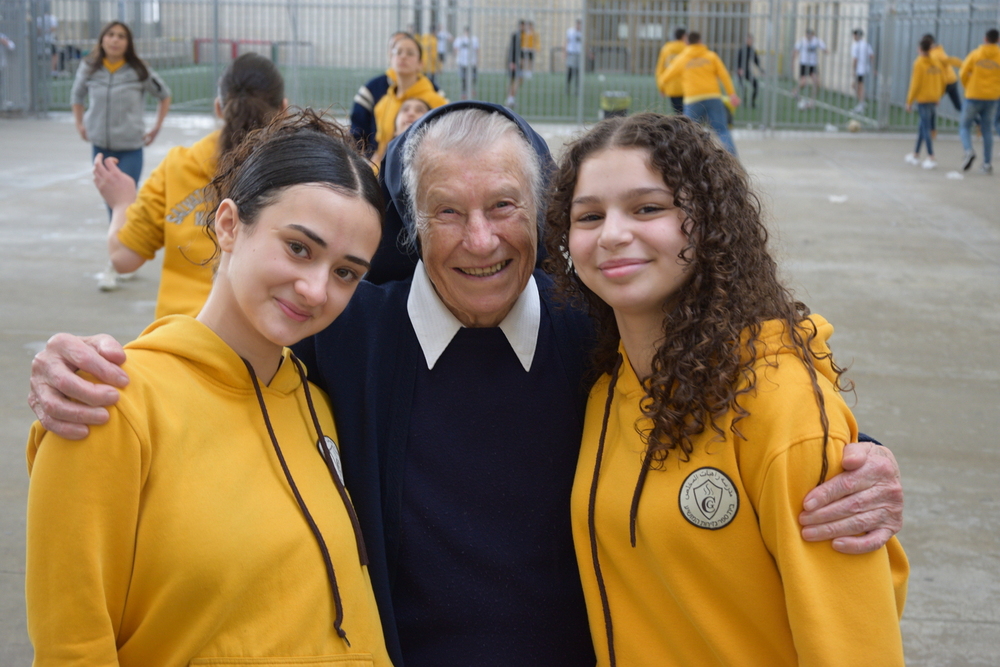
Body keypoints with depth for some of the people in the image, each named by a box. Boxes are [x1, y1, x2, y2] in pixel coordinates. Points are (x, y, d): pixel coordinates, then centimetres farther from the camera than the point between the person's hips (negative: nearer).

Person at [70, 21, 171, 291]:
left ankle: (113, 268, -7)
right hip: (100, 147, 3)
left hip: (130, 149, -3)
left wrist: (156, 128, 5)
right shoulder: (89, 70, 0)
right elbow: (77, 96, 20)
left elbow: (164, 95, 8)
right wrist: (80, 125, 11)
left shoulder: (139, 72, -7)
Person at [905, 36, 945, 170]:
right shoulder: (936, 63, 9)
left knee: (926, 128, -6)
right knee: (922, 127, 17)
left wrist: (909, 101, -7)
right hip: (934, 100, 7)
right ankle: (916, 155, 27)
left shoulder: (919, 63, -11)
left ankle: (931, 157, -12)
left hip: (923, 99, -7)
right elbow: (942, 82, 13)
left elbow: (916, 84, -13)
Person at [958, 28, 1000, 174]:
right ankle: (987, 164, 9)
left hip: (974, 96, -2)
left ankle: (969, 151, -17)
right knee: (987, 131, 11)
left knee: (965, 126, 10)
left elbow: (963, 74, -5)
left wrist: (967, 87, 14)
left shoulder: (975, 54, -6)